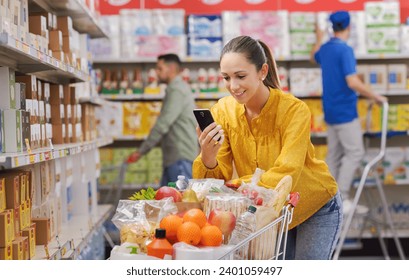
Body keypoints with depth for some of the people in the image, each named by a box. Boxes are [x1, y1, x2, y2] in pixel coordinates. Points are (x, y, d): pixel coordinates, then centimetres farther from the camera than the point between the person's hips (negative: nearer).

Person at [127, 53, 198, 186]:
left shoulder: (177, 90, -12)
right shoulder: (180, 88, 21)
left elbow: (163, 124, -19)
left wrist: (141, 151, -17)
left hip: (181, 157, -10)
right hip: (175, 156, 10)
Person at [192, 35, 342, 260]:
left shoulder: (294, 110, -26)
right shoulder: (223, 111, -15)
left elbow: (285, 176, -32)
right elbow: (218, 179, -16)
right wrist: (207, 156, -37)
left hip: (316, 208, -3)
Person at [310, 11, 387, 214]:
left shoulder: (325, 48, 10)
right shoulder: (345, 50, -17)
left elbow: (314, 57, 35)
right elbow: (352, 82, -25)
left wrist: (318, 40, 50)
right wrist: (376, 97, -14)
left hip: (331, 111, 9)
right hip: (345, 111, -9)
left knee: (334, 154, 10)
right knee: (355, 152, -6)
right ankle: (341, 198, -9)